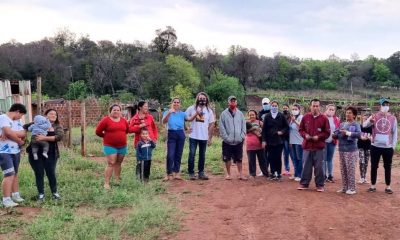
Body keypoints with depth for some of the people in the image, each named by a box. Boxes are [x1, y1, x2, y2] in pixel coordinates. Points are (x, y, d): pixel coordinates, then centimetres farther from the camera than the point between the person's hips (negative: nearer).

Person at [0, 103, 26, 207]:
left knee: (15, 174, 14)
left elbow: (23, 134, 0)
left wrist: (12, 134, -18)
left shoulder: (17, 122, 14)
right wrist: (20, 141, -8)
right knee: (9, 174, -13)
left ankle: (15, 195, 25)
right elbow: (8, 132, -22)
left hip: (15, 151, 8)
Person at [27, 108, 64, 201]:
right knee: (39, 173, 5)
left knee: (51, 173, 3)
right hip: (35, 153, 0)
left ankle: (54, 192, 21)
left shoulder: (58, 127, 5)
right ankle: (41, 194, 18)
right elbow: (25, 127, 10)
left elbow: (60, 136, -13)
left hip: (50, 154, 0)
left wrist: (45, 138, -21)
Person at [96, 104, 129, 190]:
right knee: (111, 163, -10)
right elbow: (98, 131, -4)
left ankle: (117, 180, 24)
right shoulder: (106, 120, -7)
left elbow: (127, 130, 22)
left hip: (122, 146, 5)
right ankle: (106, 183, -8)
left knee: (118, 163, 12)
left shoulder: (123, 120, 6)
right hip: (110, 146, -5)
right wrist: (107, 136, 5)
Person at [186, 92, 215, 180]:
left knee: (202, 155, 8)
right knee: (192, 154, -2)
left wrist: (210, 138, 1)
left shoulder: (209, 111, 5)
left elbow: (211, 125, 5)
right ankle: (191, 173, 7)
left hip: (204, 137, 2)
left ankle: (201, 173, 17)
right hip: (193, 136, -2)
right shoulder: (192, 108, 0)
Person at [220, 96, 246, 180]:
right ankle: (228, 174, 18)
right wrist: (226, 137, -11)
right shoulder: (224, 114, -2)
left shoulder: (240, 114, 7)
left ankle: (240, 174, 16)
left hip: (238, 141, 2)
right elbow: (222, 127, -5)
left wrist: (242, 137, -4)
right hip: (227, 141, -2)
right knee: (227, 158, 6)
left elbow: (244, 126, 6)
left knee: (239, 159, 8)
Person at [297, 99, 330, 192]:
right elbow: (301, 129, 12)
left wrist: (318, 137, -14)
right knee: (306, 166, 7)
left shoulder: (324, 118, -1)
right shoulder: (305, 117, 5)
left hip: (319, 147, -2)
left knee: (318, 166, 2)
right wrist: (305, 135, -7)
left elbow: (327, 133, 0)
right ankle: (304, 183, 16)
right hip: (307, 146, 2)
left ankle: (320, 185, 12)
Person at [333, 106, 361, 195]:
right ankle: (344, 187, 18)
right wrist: (335, 135, -9)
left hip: (351, 150, -6)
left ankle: (352, 188, 2)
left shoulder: (356, 124, -3)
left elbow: (359, 134, -20)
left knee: (350, 169, -5)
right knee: (343, 169, 10)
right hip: (342, 150, 6)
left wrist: (348, 133, -23)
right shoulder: (342, 124, 15)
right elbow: (335, 135, 13)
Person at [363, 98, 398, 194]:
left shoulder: (393, 118, 2)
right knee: (374, 166, 6)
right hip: (375, 146, 0)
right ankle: (373, 186, 15)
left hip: (388, 147, 1)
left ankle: (388, 187, 16)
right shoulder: (374, 116, -1)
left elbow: (394, 132, 6)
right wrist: (369, 120, -33)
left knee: (388, 167, 8)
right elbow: (364, 126, -12)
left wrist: (394, 145, 1)